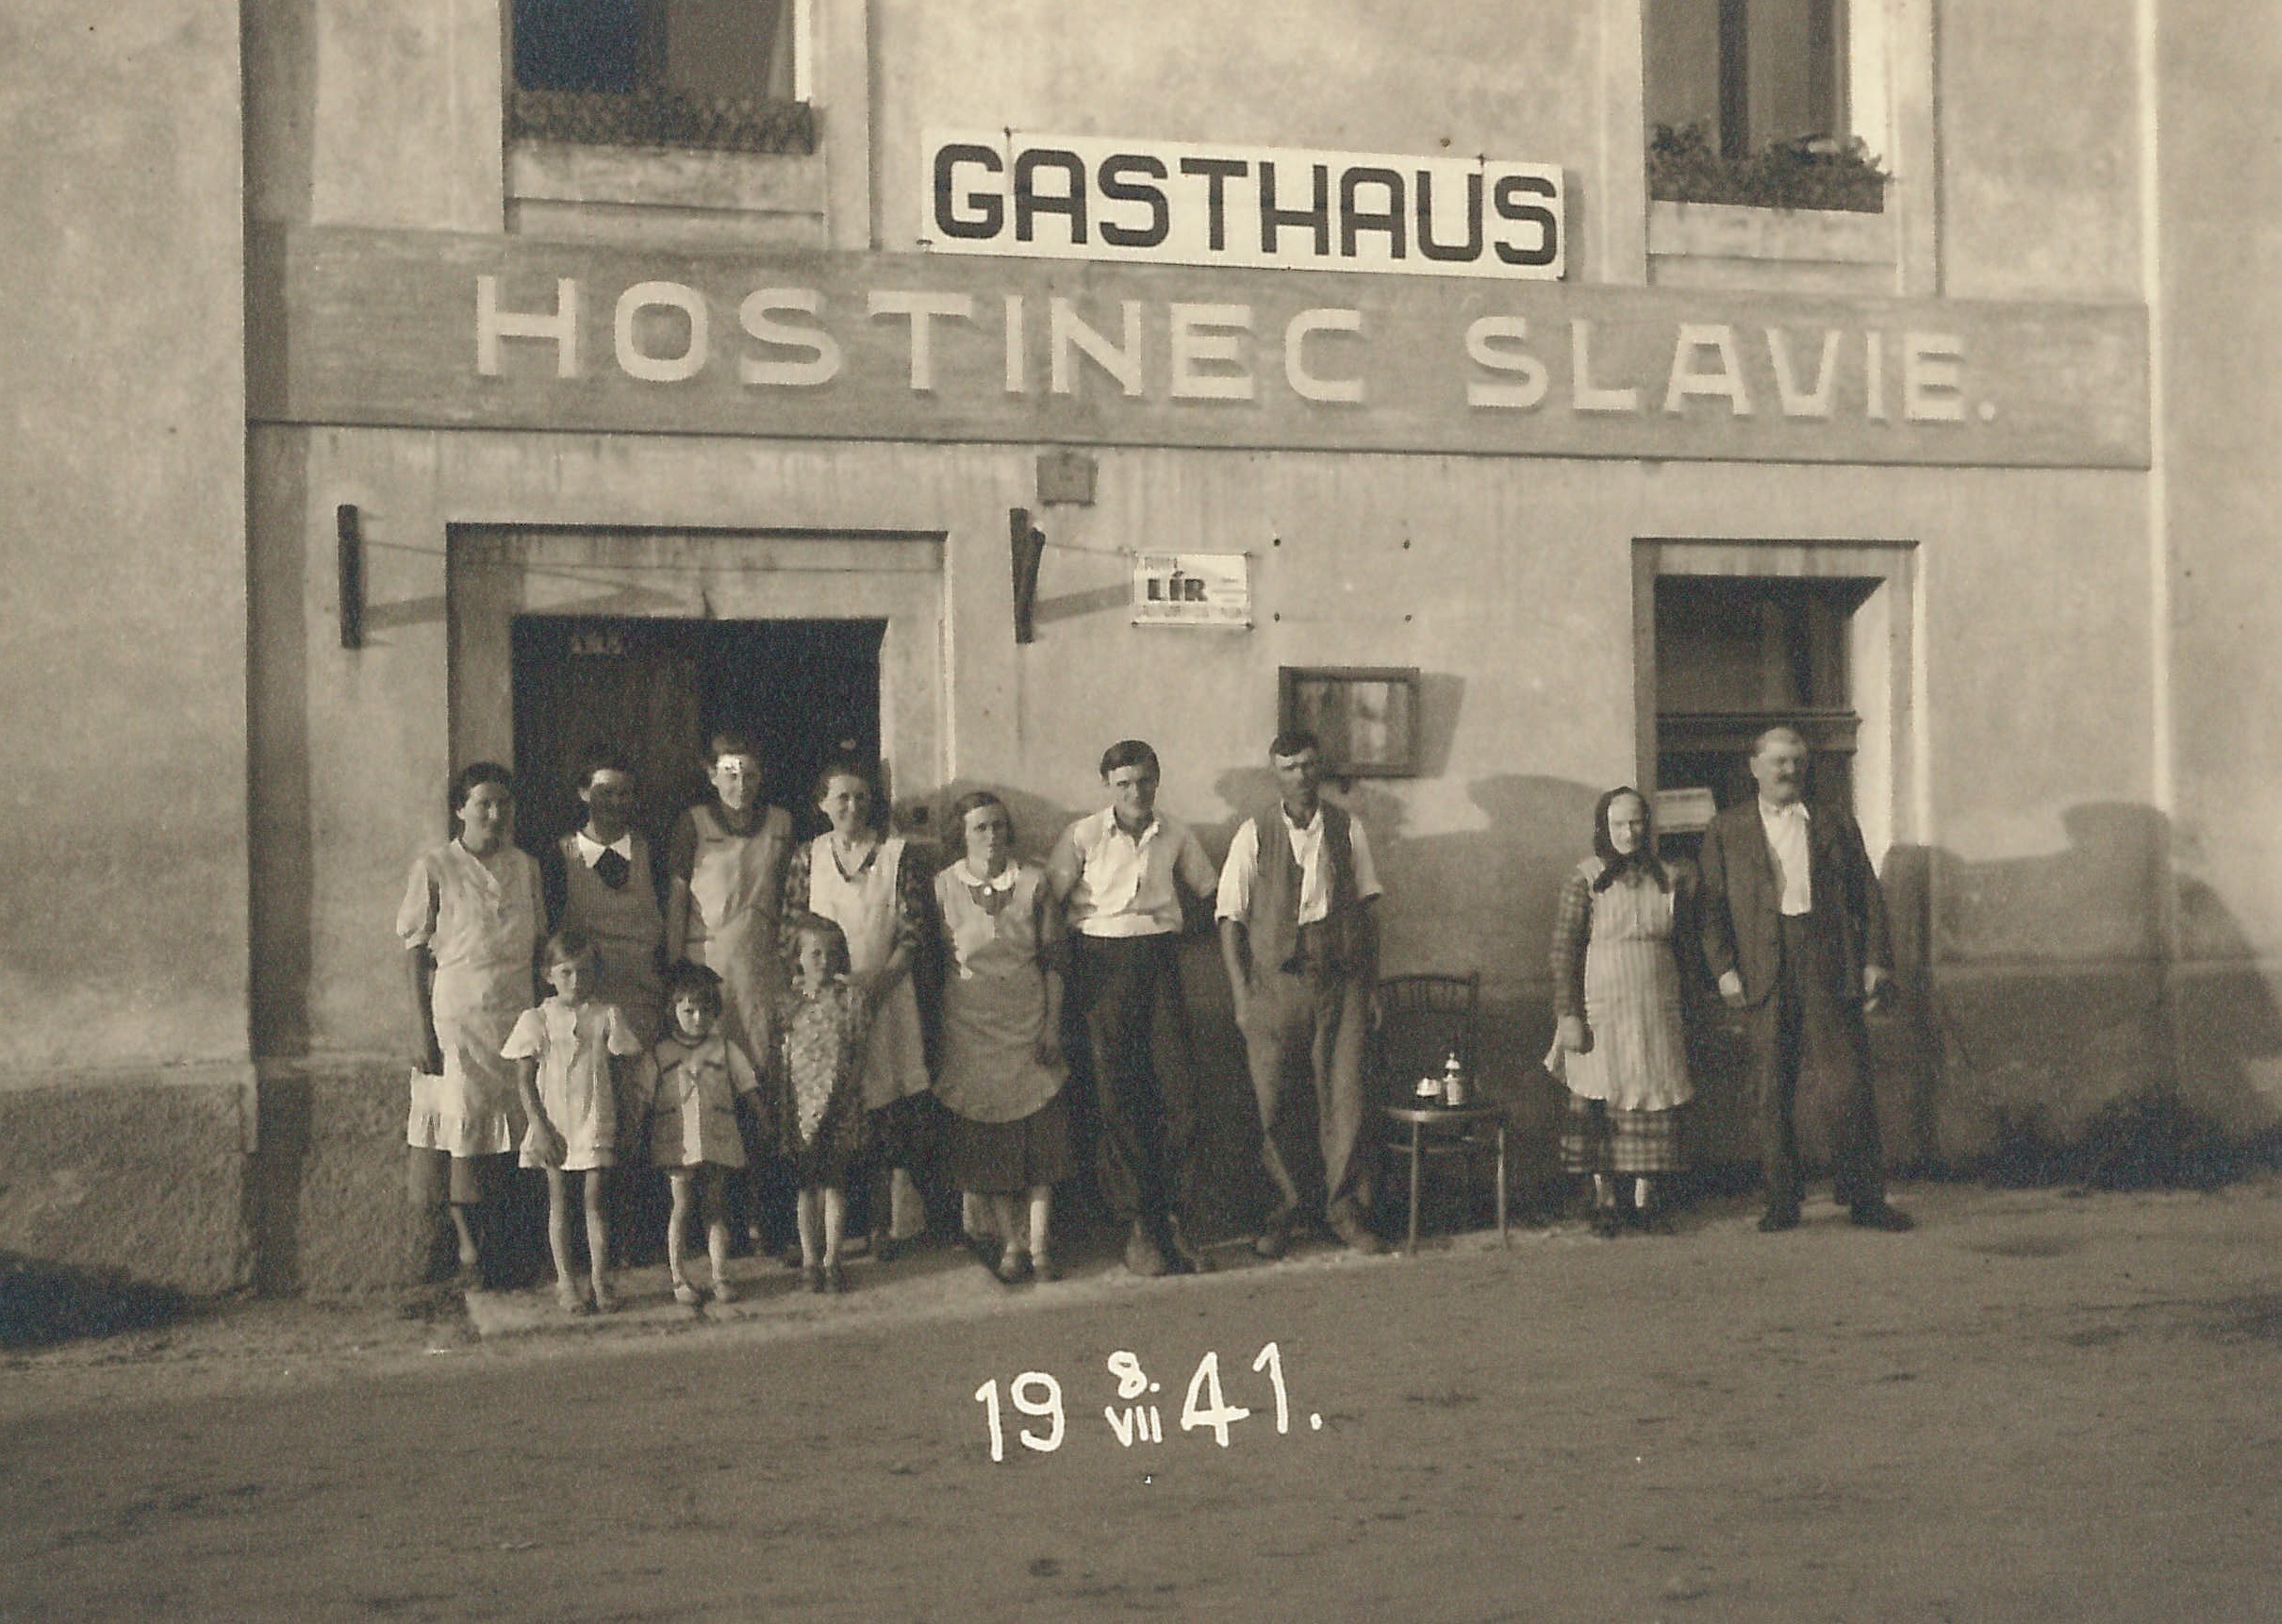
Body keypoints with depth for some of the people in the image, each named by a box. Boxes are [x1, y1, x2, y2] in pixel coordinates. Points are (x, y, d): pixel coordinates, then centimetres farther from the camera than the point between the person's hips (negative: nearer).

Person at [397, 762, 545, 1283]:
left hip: (518, 1010, 4)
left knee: (516, 1120, 2)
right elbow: (415, 952, -3)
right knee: (463, 1122, -3)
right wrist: (422, 1028, -9)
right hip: (457, 1010, -4)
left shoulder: (525, 867, 10)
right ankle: (467, 1240, 4)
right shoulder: (435, 869, -3)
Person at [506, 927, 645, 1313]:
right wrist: (539, 1125, -9)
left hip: (596, 1124, 0)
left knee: (596, 1201, 0)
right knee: (559, 1202, 5)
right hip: (554, 1125, 0)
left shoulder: (607, 1016, 3)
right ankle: (565, 1282, 12)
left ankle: (601, 1281, 6)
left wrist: (619, 1121, 2)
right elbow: (524, 1078, -1)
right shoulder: (537, 1020, 0)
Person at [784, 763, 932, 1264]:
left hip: (886, 993, -1)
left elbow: (912, 930, 1)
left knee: (889, 1112, -5)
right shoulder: (807, 857, 8)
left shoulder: (897, 854, 5)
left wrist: (879, 980, -10)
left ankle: (890, 1222, 1)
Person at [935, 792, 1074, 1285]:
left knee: (1040, 1132, -2)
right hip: (970, 1019, 0)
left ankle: (1039, 1244, 4)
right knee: (986, 1133, 0)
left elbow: (1052, 959, 4)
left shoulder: (1033, 882, 2)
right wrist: (937, 1033, 1)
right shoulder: (943, 887, 0)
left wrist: (1053, 1023, -2)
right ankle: (1011, 1242, 10)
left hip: (1029, 1017, 1)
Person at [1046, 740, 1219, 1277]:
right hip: (1102, 960, -3)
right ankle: (1135, 1225, 3)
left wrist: (1176, 926, 12)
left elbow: (1208, 890, 23)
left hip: (1161, 958, 3)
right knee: (1116, 1093, -2)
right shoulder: (1083, 836, -1)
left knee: (1179, 1087, -4)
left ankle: (1174, 1218, 5)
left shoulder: (1176, 835, 8)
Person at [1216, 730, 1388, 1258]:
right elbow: (1231, 919, 1)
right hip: (1276, 981, -1)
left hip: (1340, 981, 1)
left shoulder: (1346, 829, 7)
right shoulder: (1255, 835, 1)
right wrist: (1242, 996, -5)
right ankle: (1282, 1208, 15)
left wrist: (1369, 984, 7)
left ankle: (1346, 1209, 10)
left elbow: (1369, 907, 11)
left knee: (1344, 1099, -1)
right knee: (1268, 1103, 0)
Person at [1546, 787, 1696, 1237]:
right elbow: (1563, 951, -5)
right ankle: (1605, 1199, 7)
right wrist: (1569, 1015, -10)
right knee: (1599, 1102, -2)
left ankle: (1646, 1196, 11)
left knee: (1654, 1099, 2)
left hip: (1657, 1009, 3)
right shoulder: (1585, 879, -2)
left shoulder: (1667, 879, 9)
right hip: (1601, 1009, -3)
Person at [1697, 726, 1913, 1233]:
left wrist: (1875, 959, 1)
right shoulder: (1726, 831, 11)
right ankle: (1781, 1201, 8)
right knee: (1774, 1089, 1)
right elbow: (1713, 906, 6)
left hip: (1832, 970, 0)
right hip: (1765, 976, 0)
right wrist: (1724, 968, -4)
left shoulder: (1836, 825, 14)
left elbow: (1868, 896, 11)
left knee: (1848, 1083, -3)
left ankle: (1865, 1199, 4)